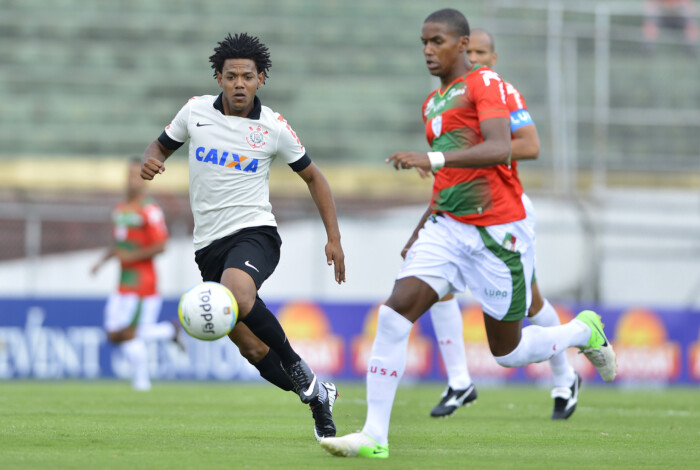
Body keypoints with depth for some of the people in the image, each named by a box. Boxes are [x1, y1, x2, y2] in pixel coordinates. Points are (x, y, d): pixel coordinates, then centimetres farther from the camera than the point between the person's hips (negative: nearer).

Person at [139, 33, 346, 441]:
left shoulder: (273, 127, -3)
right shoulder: (196, 111, 2)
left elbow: (313, 177, 8)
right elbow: (160, 147, 17)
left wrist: (334, 237, 2)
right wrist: (151, 161, -9)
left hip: (254, 234, -4)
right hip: (209, 244, 4)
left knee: (236, 292, -37)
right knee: (252, 349, 3)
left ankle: (299, 370, -20)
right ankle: (318, 397, 24)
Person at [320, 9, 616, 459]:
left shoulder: (485, 83, -9)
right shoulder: (433, 103, 16)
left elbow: (498, 150, -25)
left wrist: (433, 159, -35)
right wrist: (423, 228, 20)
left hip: (499, 231, -6)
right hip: (448, 227, 6)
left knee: (507, 351, 5)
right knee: (395, 312, -16)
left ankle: (584, 331, 35)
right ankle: (375, 434, -16)